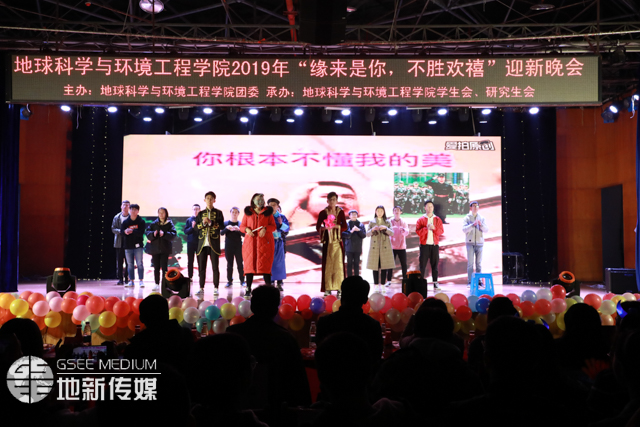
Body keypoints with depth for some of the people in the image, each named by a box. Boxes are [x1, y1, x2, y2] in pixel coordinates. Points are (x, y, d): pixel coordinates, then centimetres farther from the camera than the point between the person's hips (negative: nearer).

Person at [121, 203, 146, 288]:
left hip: (138, 245, -3)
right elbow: (121, 231, 1)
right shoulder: (125, 221, 8)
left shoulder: (141, 221, -1)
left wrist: (131, 231, -23)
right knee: (130, 264, 7)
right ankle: (131, 281, 12)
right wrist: (125, 232, -21)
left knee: (139, 263, -3)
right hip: (128, 245, 3)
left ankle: (141, 280, 1)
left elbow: (141, 232, -12)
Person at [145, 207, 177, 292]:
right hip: (155, 248, 3)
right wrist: (153, 234, -17)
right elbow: (147, 233, 3)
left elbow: (173, 235, -8)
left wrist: (164, 234, -22)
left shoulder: (169, 224, 2)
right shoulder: (153, 224, 10)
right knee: (156, 267, 6)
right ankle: (157, 284, 14)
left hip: (165, 249, -3)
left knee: (164, 267, -6)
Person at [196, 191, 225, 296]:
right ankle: (201, 288, 11)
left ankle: (215, 288, 3)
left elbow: (222, 226, -4)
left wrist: (211, 222, -15)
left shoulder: (218, 213, 7)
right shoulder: (200, 213, 15)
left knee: (215, 267, -2)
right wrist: (203, 223, -9)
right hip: (202, 243, 3)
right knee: (201, 267, 4)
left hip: (214, 243, -2)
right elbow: (196, 227, 9)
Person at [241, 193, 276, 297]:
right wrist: (247, 229, -10)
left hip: (265, 241, -1)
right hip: (250, 242, 1)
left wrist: (265, 229, -14)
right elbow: (242, 226, 12)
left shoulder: (268, 212, 10)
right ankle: (248, 289, 2)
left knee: (265, 265, -5)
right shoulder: (248, 212, 12)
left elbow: (273, 226, 5)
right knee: (249, 264, -2)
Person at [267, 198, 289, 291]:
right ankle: (270, 282, 1)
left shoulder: (282, 217, 7)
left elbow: (287, 229, 0)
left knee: (279, 262, 1)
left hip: (279, 242, 1)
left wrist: (281, 223, -15)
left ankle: (279, 283, 6)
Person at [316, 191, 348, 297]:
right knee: (327, 264, -2)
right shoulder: (323, 213, 4)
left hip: (338, 242, 0)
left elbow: (345, 227, 5)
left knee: (338, 264, -5)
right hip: (327, 242, 0)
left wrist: (336, 226, -13)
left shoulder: (340, 212, 7)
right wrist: (325, 227, -16)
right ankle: (327, 289, 1)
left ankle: (339, 288, -2)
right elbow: (318, 227, 3)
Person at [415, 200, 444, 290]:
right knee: (423, 264, -1)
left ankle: (435, 283, 6)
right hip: (424, 245, -1)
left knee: (435, 264, 3)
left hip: (435, 245, 2)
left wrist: (434, 228, -15)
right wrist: (427, 228, -17)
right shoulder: (421, 219, 5)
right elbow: (418, 232, -4)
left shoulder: (437, 219, 10)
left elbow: (441, 231, 2)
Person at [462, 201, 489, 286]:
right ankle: (470, 282, 0)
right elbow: (464, 229, -9)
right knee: (470, 263, -3)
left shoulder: (482, 218, 9)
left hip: (479, 243, 2)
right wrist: (472, 225, -24)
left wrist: (481, 225, -20)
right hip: (470, 243, -2)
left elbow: (486, 230, -1)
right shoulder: (467, 218, 3)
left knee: (479, 263, 4)